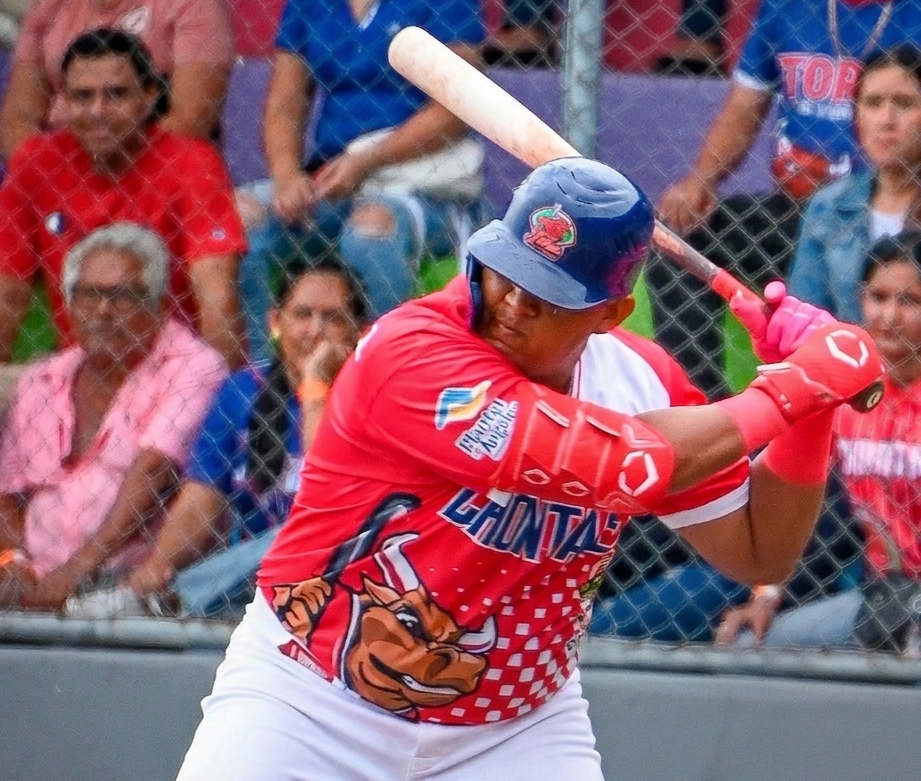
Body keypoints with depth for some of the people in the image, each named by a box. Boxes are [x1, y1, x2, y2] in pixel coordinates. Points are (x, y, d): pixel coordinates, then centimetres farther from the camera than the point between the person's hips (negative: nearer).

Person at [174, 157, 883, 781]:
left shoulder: (640, 381, -6)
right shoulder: (413, 352, -26)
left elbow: (761, 551, 3)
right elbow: (628, 462, -34)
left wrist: (813, 403, -11)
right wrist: (789, 391, -24)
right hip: (312, 702, -4)